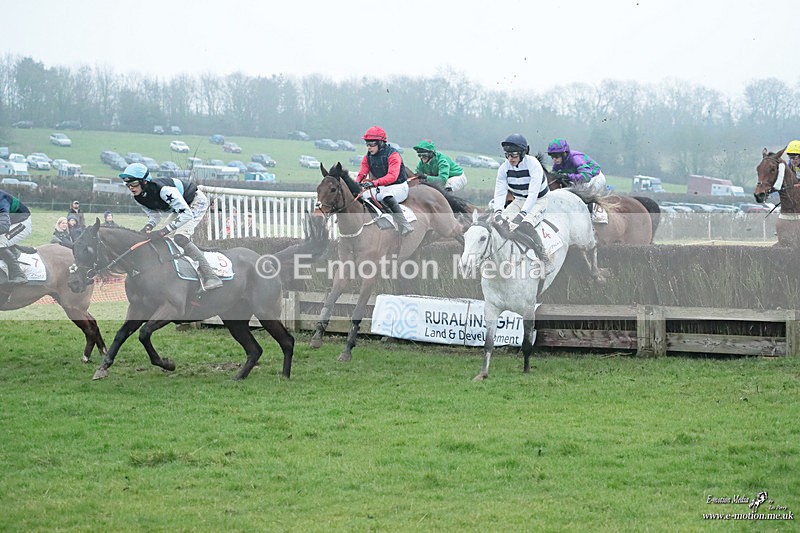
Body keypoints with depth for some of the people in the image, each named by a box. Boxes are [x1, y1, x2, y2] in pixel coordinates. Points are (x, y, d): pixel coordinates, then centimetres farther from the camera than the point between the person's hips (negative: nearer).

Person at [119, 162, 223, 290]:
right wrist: (148, 227, -24)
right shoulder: (138, 197, -13)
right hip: (180, 207, 9)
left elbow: (187, 214, -41)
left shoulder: (163, 189, -39)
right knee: (161, 240, 4)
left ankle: (210, 278, -31)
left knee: (180, 238, -26)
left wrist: (164, 231, -45)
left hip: (197, 202, -9)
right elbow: (154, 215, 1)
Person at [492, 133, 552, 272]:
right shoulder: (504, 167, -6)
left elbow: (533, 193, -29)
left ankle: (546, 260, -22)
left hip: (538, 201, -6)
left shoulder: (533, 165, -23)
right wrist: (498, 211, -28)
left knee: (525, 226, -32)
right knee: (500, 222, -21)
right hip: (519, 201, 6)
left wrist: (523, 213, -38)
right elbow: (500, 191, -10)